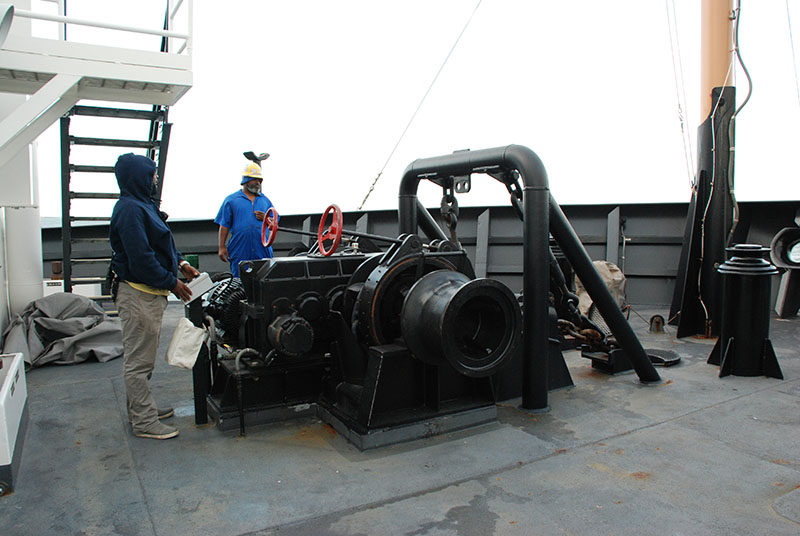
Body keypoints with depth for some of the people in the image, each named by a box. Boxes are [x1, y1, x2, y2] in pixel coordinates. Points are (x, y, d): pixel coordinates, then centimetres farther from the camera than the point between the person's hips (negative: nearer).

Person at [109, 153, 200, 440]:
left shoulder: (142, 204, 14)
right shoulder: (130, 209, -19)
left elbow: (161, 243, 22)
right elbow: (141, 259, -24)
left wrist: (180, 263, 10)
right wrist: (172, 282, -17)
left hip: (149, 293, 11)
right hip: (138, 294, -11)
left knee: (141, 357, 20)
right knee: (138, 361, -1)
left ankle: (141, 408, 34)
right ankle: (144, 422, 9)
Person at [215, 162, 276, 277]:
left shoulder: (265, 200, 17)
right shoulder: (231, 200, 7)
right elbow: (224, 225, 3)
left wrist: (265, 218, -4)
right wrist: (221, 247, -3)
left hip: (262, 251, 3)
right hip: (240, 252, -3)